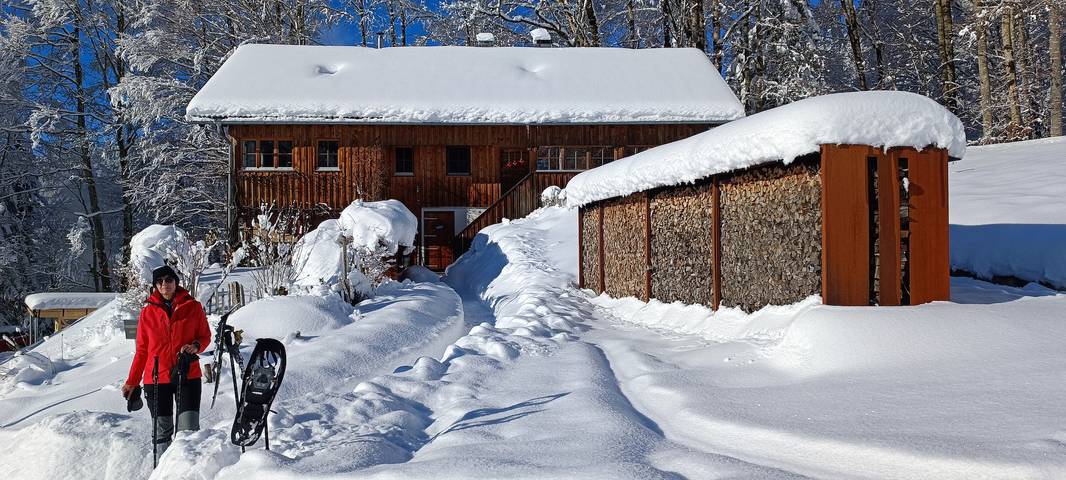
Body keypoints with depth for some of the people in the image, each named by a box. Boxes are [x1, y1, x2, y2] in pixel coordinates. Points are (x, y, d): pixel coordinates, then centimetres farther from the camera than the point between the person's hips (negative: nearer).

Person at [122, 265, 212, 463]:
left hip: (188, 376, -1)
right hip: (156, 379, 1)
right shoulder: (148, 312, 6)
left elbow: (205, 336, 11)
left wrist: (196, 346, -12)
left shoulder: (193, 307, 3)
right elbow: (142, 350, 11)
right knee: (162, 430, 5)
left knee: (189, 429, -9)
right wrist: (132, 382, 9)